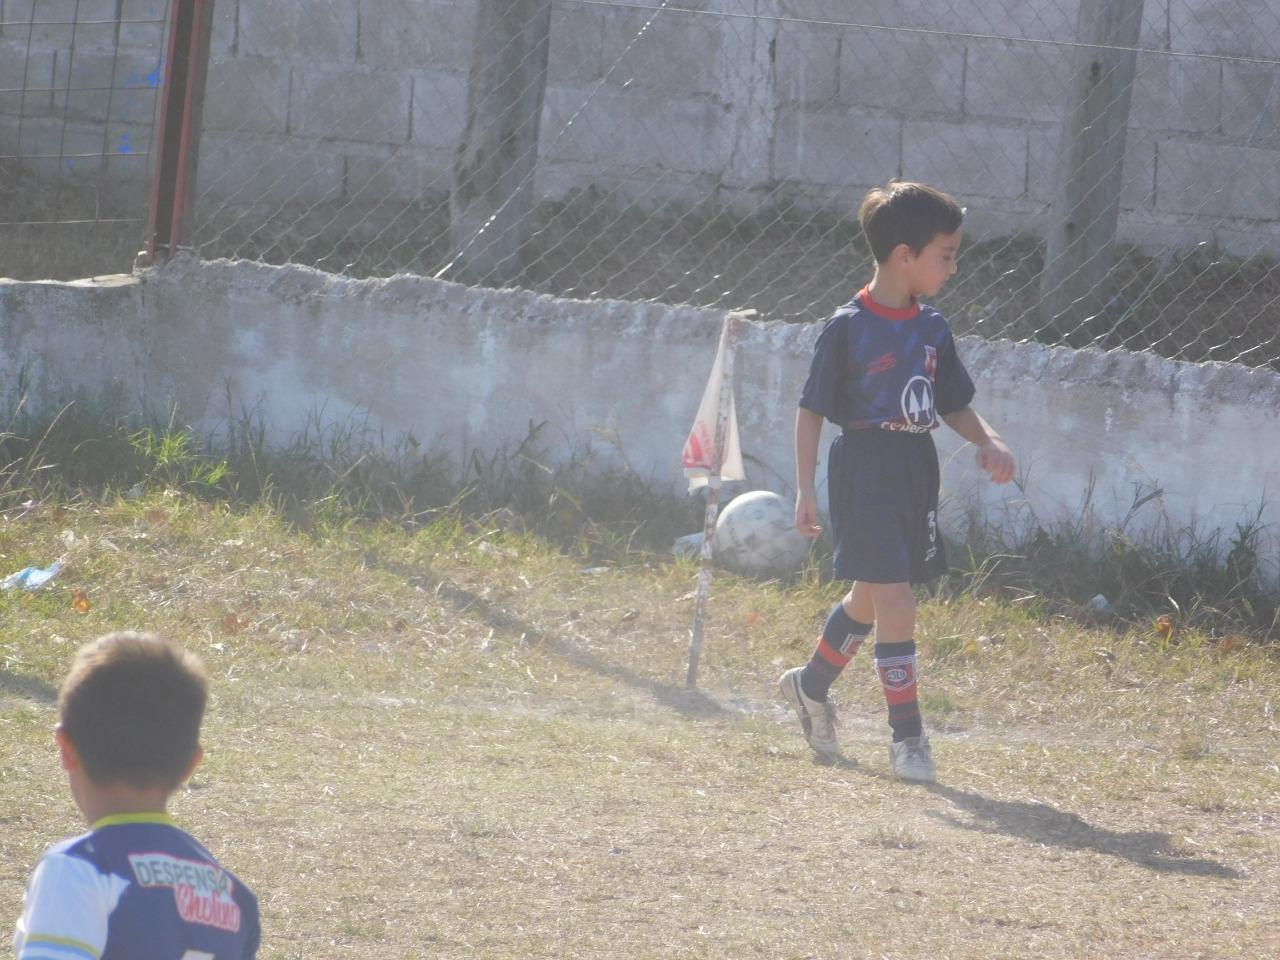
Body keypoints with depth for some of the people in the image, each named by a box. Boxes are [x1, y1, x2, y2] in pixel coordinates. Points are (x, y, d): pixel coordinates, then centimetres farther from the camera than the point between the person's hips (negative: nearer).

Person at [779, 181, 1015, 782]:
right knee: (894, 601, -11)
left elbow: (954, 406, 16)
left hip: (917, 468, 7)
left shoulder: (932, 329, 7)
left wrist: (988, 442, -3)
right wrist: (806, 489, -11)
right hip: (865, 469, -7)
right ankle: (906, 733, -5)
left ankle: (811, 685, 41)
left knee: (872, 596, 18)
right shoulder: (848, 328, -11)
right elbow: (811, 410, -7)